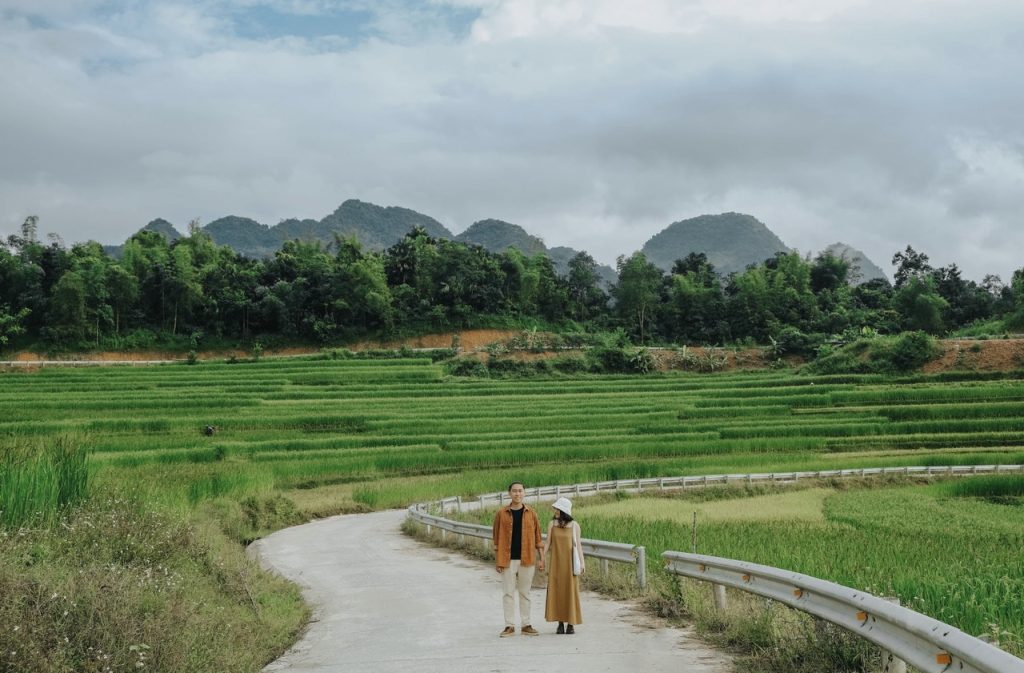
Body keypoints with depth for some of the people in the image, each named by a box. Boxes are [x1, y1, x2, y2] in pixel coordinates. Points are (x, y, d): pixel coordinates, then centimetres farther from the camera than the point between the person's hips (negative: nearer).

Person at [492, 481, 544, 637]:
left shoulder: (531, 513, 3)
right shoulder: (501, 513, 0)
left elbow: (537, 535, 6)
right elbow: (497, 537, 2)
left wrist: (541, 557, 2)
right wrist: (497, 560, -1)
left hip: (527, 559, 1)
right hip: (508, 560, -1)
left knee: (525, 593, 9)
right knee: (508, 593, 3)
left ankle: (526, 625, 15)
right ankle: (509, 626, 10)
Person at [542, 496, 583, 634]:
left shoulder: (574, 526, 1)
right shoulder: (552, 524, 4)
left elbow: (578, 545, 2)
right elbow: (547, 543, 5)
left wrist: (582, 562, -6)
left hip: (569, 562, -1)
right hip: (556, 562, 1)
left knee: (570, 591, 0)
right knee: (556, 591, 0)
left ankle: (571, 624, 7)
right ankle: (560, 623, 7)